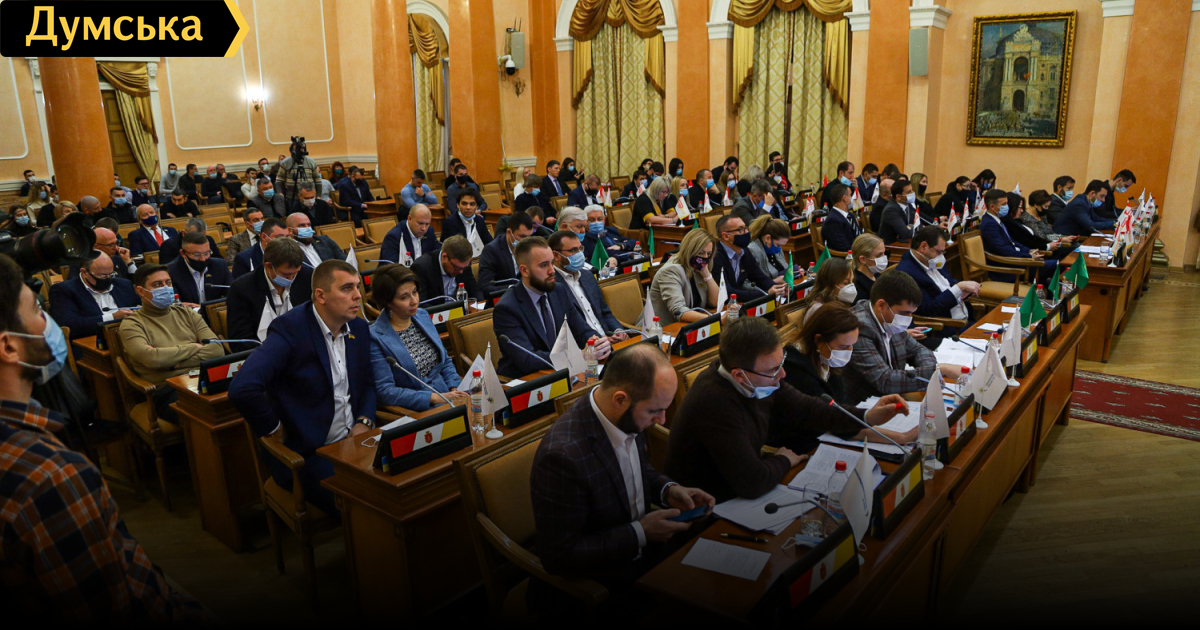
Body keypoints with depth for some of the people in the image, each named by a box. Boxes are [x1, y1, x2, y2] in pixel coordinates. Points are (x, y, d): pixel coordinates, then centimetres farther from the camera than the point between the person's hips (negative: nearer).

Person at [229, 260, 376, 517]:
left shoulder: (359, 328, 7)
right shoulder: (290, 330, -16)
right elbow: (242, 389, -28)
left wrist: (364, 423, 1)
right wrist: (275, 430, -16)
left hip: (352, 440, 7)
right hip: (307, 455, -6)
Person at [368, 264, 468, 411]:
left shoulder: (423, 316, 11)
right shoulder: (376, 337, -10)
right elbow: (385, 391, -12)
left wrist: (454, 388, 0)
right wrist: (434, 398, -18)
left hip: (446, 397, 7)